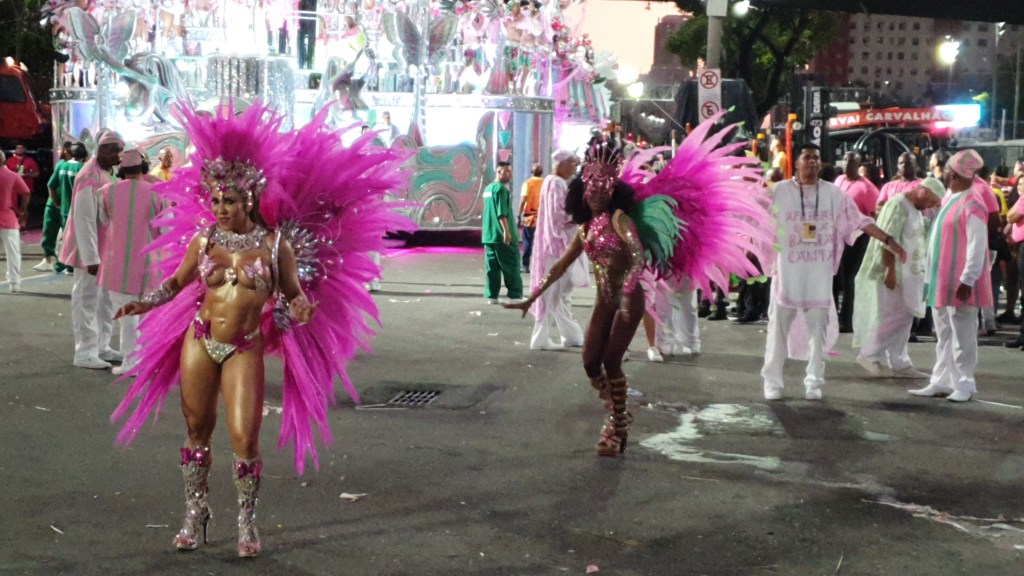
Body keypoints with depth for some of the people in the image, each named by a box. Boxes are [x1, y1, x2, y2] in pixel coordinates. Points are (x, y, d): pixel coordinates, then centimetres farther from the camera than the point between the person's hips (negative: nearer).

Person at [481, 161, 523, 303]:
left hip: (488, 234, 9)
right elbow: (502, 213, -20)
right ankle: (516, 295, 1)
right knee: (511, 267, -2)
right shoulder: (501, 188, -13)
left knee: (492, 267, 8)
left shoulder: (488, 188, 17)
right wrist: (506, 231, -21)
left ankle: (491, 296, 7)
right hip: (502, 236, -9)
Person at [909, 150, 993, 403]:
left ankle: (964, 385, 9)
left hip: (960, 284, -9)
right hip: (941, 281, 9)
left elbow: (977, 247, -19)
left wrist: (968, 280, -22)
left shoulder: (972, 205, -16)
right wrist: (932, 276, 17)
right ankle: (941, 382, 22)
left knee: (962, 336, 0)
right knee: (944, 337, 14)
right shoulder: (949, 198, 12)